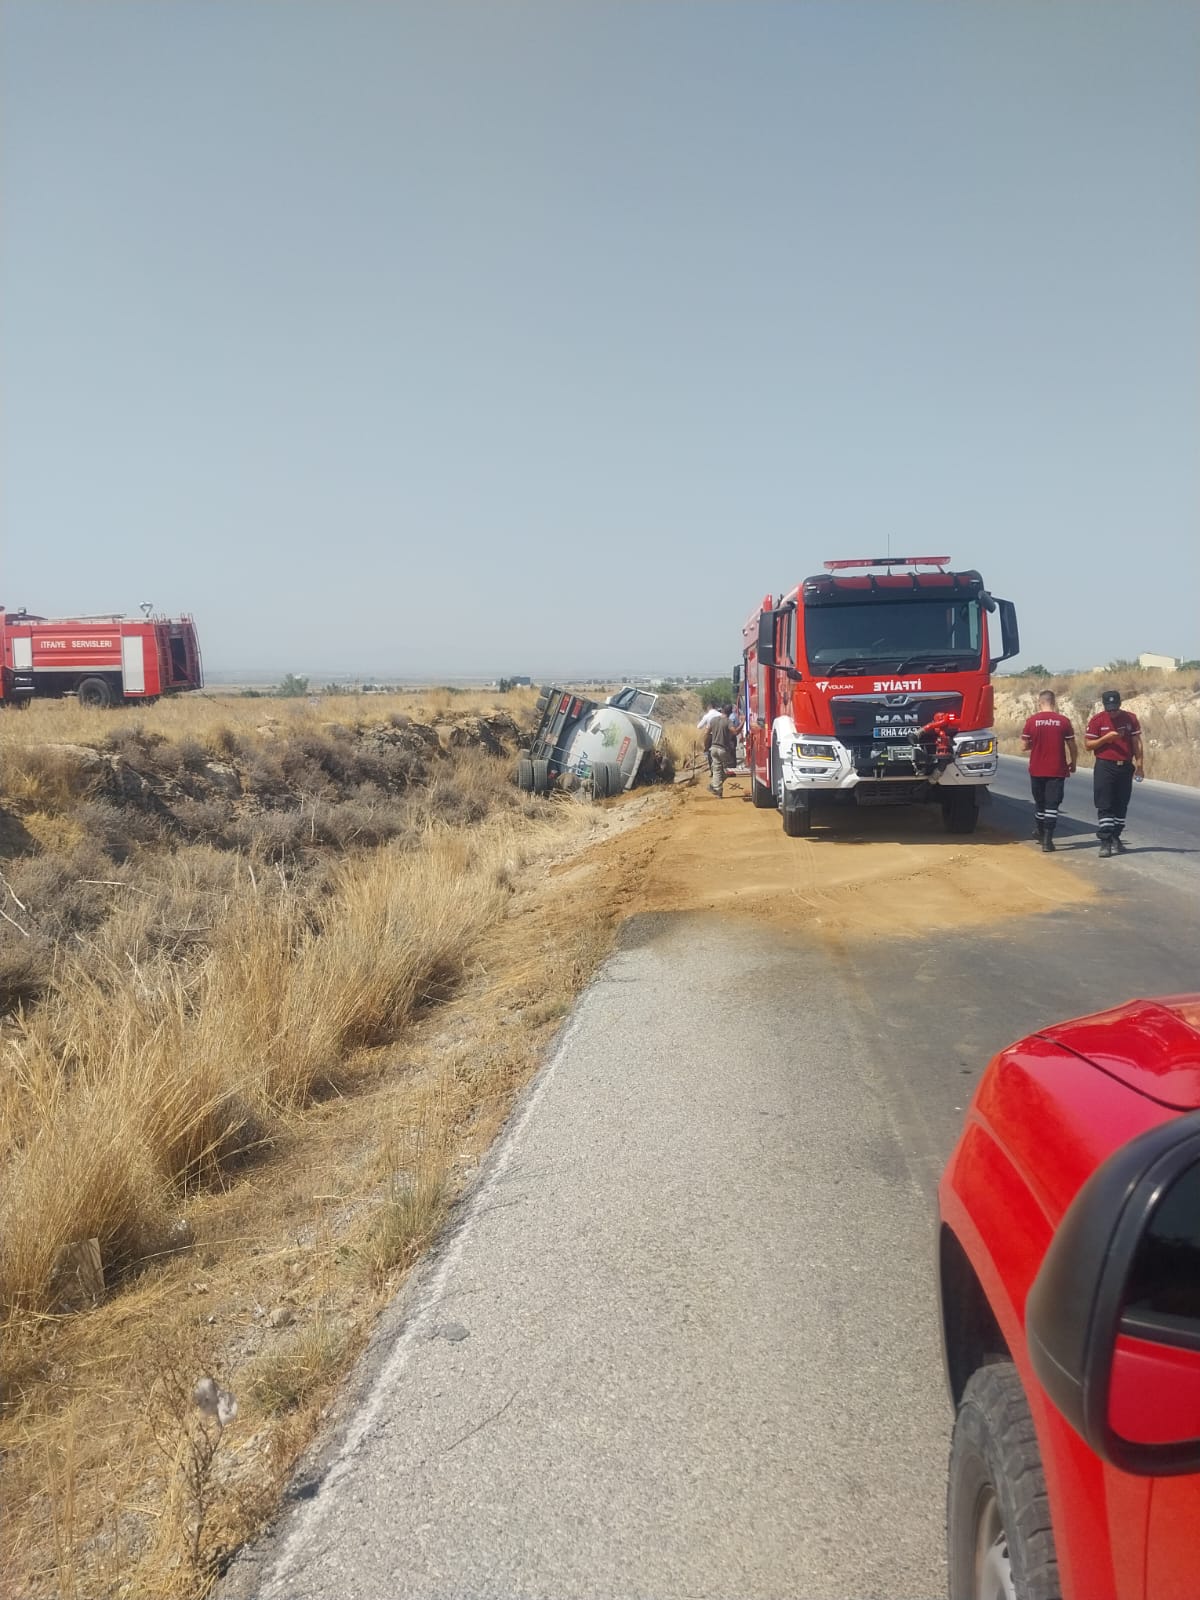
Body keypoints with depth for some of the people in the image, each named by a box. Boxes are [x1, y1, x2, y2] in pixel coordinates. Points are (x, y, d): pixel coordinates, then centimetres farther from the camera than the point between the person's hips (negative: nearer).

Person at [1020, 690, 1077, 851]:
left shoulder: (1032, 721, -5)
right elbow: (1072, 746, -1)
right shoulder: (1063, 721, -5)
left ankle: (1039, 832, 32)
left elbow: (1025, 745, -1)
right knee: (1052, 805, -1)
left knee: (1039, 802, 18)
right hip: (1057, 770, -1)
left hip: (1037, 770, 1)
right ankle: (1047, 840, -5)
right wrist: (1073, 763, 16)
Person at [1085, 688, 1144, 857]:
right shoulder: (1097, 720, -2)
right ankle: (1105, 841, -6)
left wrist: (1139, 763, 2)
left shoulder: (1130, 718, 5)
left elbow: (1136, 742, 8)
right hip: (1104, 767, -3)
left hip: (1125, 767, 3)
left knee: (1121, 805, 8)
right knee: (1104, 806, -6)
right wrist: (1106, 738, -17)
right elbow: (1088, 744, -2)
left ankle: (1116, 838, 18)